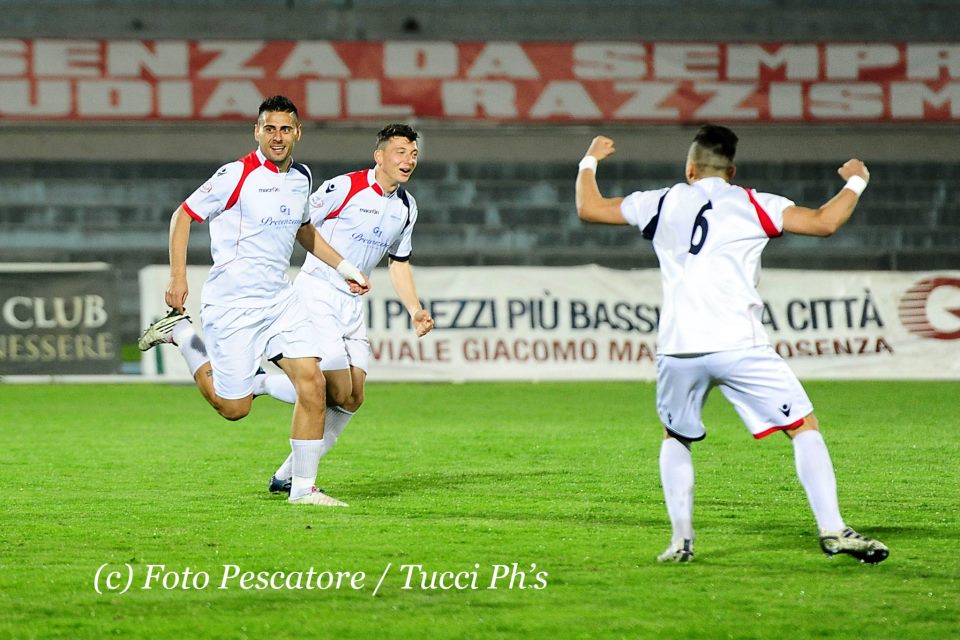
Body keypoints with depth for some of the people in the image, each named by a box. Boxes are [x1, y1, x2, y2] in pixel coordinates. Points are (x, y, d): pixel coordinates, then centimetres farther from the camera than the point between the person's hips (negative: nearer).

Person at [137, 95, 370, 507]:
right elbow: (183, 216, -8)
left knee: (312, 383, -9)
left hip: (279, 299, 6)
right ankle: (180, 333, 20)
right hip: (232, 303, -6)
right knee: (234, 407, -1)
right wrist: (177, 278, -15)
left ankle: (303, 488, -2)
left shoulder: (301, 177, 8)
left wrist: (343, 268, 23)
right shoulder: (237, 175, -14)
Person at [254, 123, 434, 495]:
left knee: (353, 398, -1)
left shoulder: (406, 206, 9)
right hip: (315, 294, -8)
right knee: (338, 391, -18)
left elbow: (399, 262, 20)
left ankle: (289, 476, 9)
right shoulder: (344, 188, -15)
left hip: (352, 304, 8)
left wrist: (415, 310, 8)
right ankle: (257, 383, 2)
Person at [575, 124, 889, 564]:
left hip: (677, 348, 3)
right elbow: (824, 222, 3)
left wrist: (590, 161, 44)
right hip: (738, 344, -3)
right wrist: (855, 182, 21)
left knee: (676, 437, 26)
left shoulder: (663, 203, 16)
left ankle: (681, 539, 15)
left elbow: (588, 208, 26)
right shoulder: (751, 205, 9)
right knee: (804, 426, 4)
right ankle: (832, 531, -8)